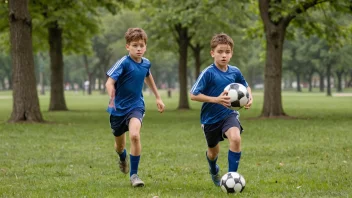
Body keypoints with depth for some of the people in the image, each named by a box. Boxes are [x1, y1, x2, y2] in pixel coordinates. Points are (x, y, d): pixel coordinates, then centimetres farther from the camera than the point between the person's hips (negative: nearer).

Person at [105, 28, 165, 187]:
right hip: (119, 108, -1)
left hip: (136, 106, 2)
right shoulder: (124, 63, -18)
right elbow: (109, 82, -27)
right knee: (119, 144, 15)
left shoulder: (146, 63, -2)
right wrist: (112, 97, -47)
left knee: (135, 135, -26)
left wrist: (158, 98, 28)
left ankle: (134, 174, -15)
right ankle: (122, 158, 54)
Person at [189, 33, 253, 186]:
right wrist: (216, 100, -29)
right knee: (213, 152, 18)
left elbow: (245, 86, 16)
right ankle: (214, 170, 54)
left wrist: (250, 97, -5)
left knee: (235, 139, -29)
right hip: (210, 118, -1)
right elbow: (193, 95, -21)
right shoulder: (208, 73, -18)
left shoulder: (235, 72, -5)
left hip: (229, 114, 2)